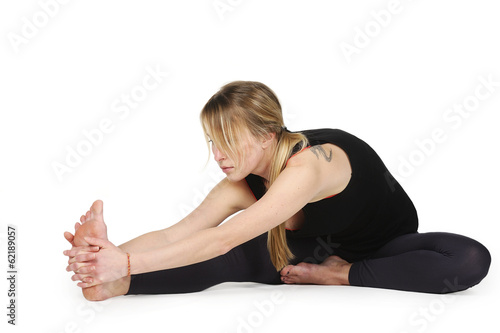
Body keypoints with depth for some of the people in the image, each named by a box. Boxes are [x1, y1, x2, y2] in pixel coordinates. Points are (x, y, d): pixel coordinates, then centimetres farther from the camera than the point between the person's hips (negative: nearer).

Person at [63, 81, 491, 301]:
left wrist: (127, 262, -48)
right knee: (229, 260, -25)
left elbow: (222, 239, -44)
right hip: (321, 249, 4)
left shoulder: (309, 164, -38)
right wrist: (114, 259, -40)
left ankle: (344, 275, -26)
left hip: (387, 248, -4)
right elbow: (175, 233, -23)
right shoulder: (243, 185, -15)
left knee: (470, 259, -36)